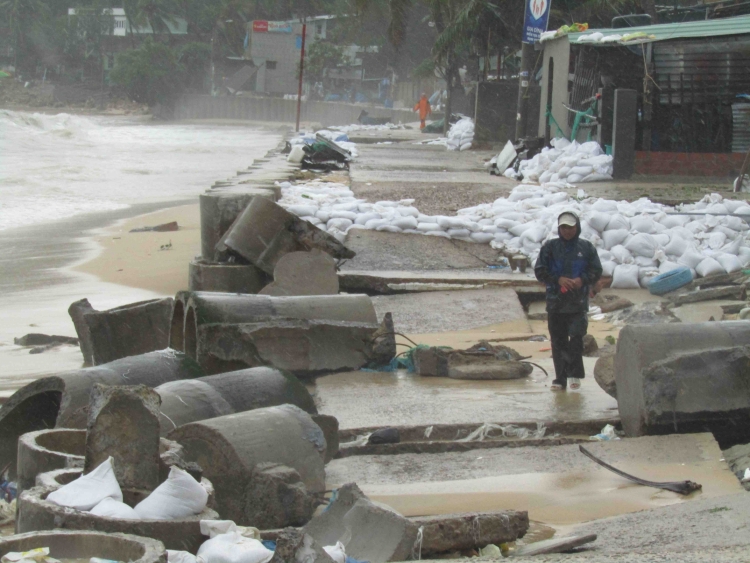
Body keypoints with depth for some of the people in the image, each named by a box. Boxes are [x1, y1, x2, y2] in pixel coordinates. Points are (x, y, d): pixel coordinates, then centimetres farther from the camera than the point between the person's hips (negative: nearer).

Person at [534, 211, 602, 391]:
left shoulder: (587, 248, 5)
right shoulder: (550, 247, 5)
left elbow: (596, 271, 8)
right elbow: (539, 271, 4)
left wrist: (582, 280, -10)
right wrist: (558, 280, -10)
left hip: (579, 303, -1)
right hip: (555, 301, 1)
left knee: (576, 338, -14)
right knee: (558, 342, 4)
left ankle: (575, 374, -2)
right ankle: (560, 378, 10)